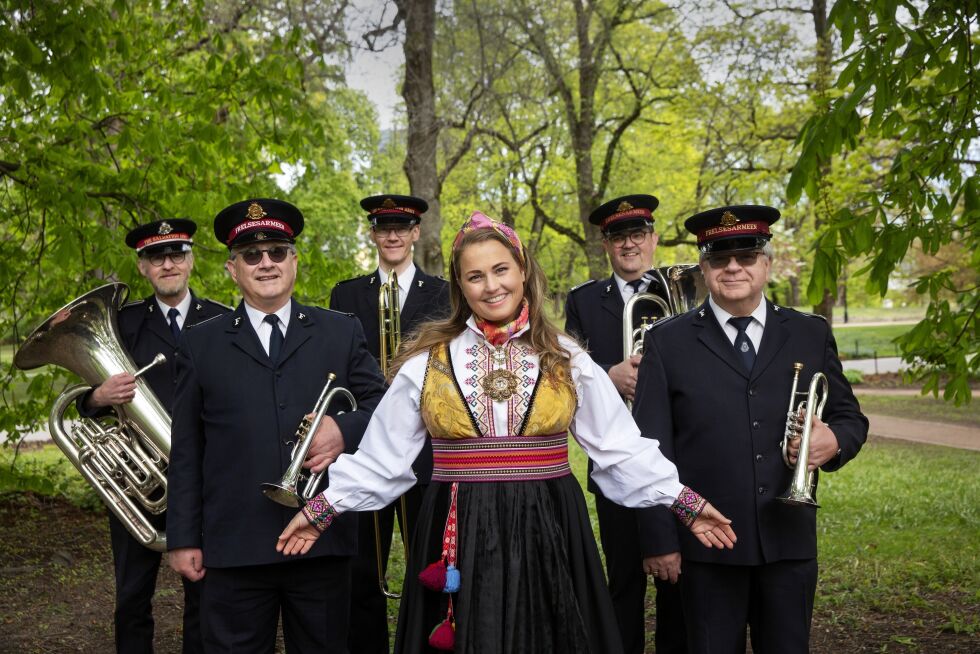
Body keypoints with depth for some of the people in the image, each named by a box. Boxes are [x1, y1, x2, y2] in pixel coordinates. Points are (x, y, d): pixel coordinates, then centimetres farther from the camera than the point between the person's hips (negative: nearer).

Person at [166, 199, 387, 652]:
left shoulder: (342, 332, 8)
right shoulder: (201, 344, 7)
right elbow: (186, 451, 6)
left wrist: (345, 430, -14)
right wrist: (183, 538, 3)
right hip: (235, 547, 0)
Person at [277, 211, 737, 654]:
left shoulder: (565, 360, 4)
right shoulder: (428, 361, 1)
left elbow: (622, 448, 5)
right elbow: (380, 456, 5)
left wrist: (685, 503, 1)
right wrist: (323, 510, 1)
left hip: (546, 538, 1)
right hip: (457, 542, 0)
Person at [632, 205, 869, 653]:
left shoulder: (811, 335, 8)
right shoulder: (668, 341, 1)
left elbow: (849, 418, 13)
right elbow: (652, 447, -2)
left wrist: (835, 441, -11)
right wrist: (659, 540, -8)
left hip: (789, 541, 2)